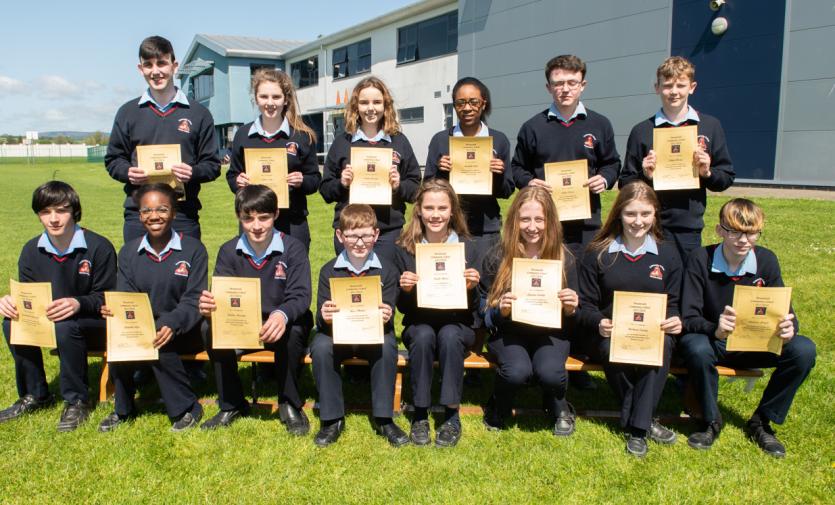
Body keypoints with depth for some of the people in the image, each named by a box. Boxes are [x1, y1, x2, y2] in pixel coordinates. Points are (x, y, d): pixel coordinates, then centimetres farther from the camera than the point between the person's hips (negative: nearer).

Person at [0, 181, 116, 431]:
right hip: (48, 319, 6)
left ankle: (77, 401, -16)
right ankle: (35, 395, 0)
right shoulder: (31, 250, 1)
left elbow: (106, 298, -15)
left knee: (65, 326, -36)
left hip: (95, 324, -6)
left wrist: (78, 304, -36)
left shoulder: (99, 247, -15)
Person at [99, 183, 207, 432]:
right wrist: (113, 310, -23)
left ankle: (186, 409, -13)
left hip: (183, 331, -3)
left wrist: (172, 324, -30)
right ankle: (123, 409, -4)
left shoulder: (193, 249, -3)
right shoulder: (128, 251, 10)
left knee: (157, 342, -33)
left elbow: (194, 301, -11)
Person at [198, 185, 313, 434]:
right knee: (210, 328, -25)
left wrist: (282, 315, -44)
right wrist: (209, 306, -35)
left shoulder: (293, 249, -11)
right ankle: (231, 404, -5)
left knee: (292, 331, -36)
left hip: (281, 326, -3)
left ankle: (290, 405, -11)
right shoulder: (229, 251, -1)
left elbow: (300, 296, -20)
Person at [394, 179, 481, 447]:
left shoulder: (468, 248, -2)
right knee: (424, 335, -32)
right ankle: (420, 415, -17)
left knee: (448, 335, -33)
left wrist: (471, 288, -19)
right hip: (418, 326, 1)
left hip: (457, 326, 0)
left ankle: (451, 415, -18)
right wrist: (405, 291, -18)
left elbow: (473, 309, 2)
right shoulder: (405, 249, -1)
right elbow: (402, 308, 3)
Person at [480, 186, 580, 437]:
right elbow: (483, 311, -1)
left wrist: (571, 309, -18)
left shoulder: (564, 258, -2)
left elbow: (570, 318, 5)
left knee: (550, 371, -30)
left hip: (550, 331, 1)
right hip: (508, 331, -1)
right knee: (517, 370, -31)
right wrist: (500, 310, -23)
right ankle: (498, 408, 4)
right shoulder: (497, 257, -6)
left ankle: (559, 408, 7)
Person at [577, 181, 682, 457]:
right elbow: (585, 305, 3)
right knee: (613, 352, -35)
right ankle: (645, 421, -12)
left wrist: (675, 320, -12)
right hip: (611, 332, -1)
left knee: (661, 347, -34)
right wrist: (599, 323, -20)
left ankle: (637, 428, -22)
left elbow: (673, 304, 12)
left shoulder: (667, 253, 10)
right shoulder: (597, 253, 3)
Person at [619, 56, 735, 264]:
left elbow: (727, 177, 10)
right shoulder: (642, 131, 3)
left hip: (690, 228, 1)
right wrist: (645, 176, -13)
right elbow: (625, 183, 6)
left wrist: (707, 173, -9)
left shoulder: (710, 126, 6)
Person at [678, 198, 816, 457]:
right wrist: (715, 329, -42)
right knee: (696, 348, -37)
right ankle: (711, 421, -9)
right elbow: (689, 317, -20)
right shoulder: (701, 259, -15)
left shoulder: (766, 260, -5)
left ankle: (761, 422, -2)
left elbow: (785, 310, -6)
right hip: (711, 342, -3)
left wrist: (788, 328, -31)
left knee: (804, 350, -22)